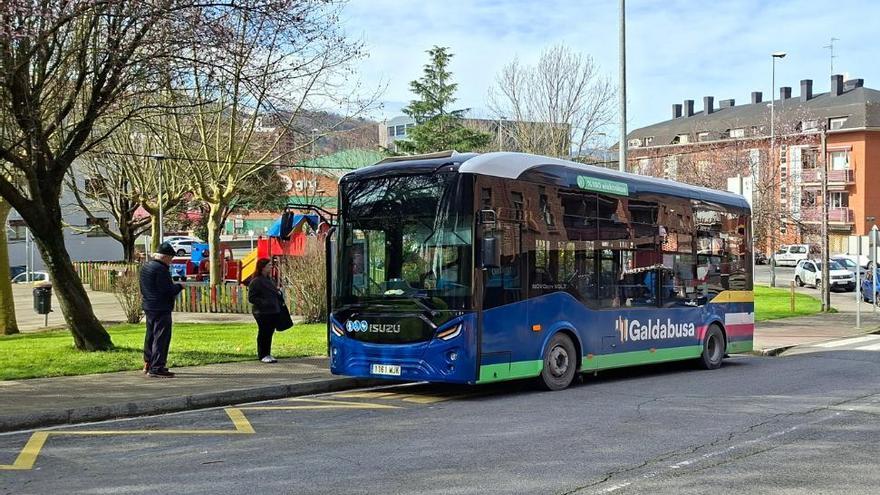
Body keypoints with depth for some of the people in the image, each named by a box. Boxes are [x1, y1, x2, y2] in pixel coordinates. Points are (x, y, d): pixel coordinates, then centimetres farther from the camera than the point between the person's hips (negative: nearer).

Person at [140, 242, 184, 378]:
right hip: (161, 309, -10)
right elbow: (168, 290, -22)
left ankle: (148, 364, 29)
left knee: (150, 336, 19)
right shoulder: (160, 269, -19)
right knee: (161, 338, -7)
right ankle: (156, 368, -8)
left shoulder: (146, 267, 13)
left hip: (148, 307, 10)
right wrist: (179, 286, -3)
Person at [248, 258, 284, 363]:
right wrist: (263, 303, -20)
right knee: (263, 334, 0)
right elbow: (251, 298, -13)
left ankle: (268, 354, 20)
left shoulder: (270, 280, 16)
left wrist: (278, 293, 5)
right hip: (262, 313, -8)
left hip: (273, 311, 8)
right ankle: (262, 356, 9)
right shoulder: (256, 282, -11)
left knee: (270, 333, 12)